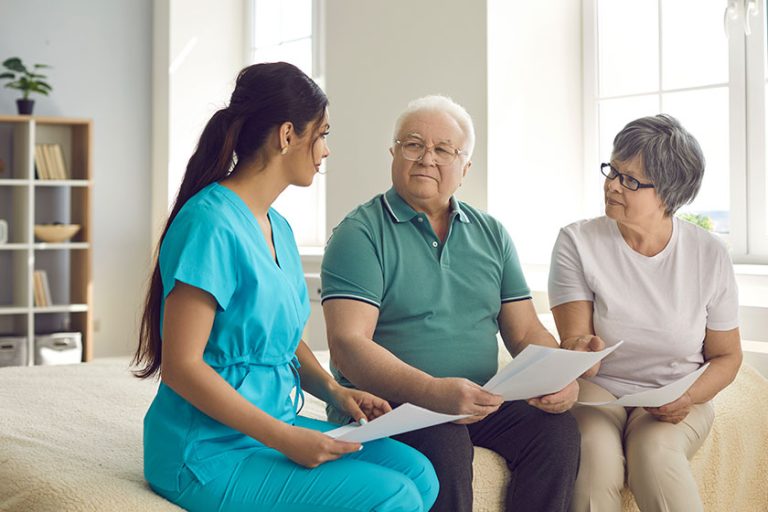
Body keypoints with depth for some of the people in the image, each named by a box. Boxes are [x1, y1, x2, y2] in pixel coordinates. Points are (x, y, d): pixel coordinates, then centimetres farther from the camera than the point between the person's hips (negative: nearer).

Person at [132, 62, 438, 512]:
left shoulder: (279, 228, 11)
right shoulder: (212, 223, -18)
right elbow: (181, 366, -21)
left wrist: (334, 390, 2)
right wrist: (283, 438, -21)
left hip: (279, 426, 9)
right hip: (211, 452, -9)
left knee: (418, 473, -7)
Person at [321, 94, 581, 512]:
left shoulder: (491, 235, 15)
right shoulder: (361, 233, -3)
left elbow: (525, 332, 13)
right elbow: (347, 344, -15)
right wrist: (431, 391, -30)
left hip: (479, 404, 5)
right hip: (383, 403, -5)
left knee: (558, 430, -21)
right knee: (445, 443, -34)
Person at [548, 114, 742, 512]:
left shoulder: (709, 255, -4)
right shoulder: (577, 242, -7)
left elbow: (726, 355, 6)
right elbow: (574, 340, -11)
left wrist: (689, 398, -14)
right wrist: (582, 352, -35)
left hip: (676, 398, 1)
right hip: (598, 389, 0)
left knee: (654, 451, -32)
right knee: (596, 455, -32)